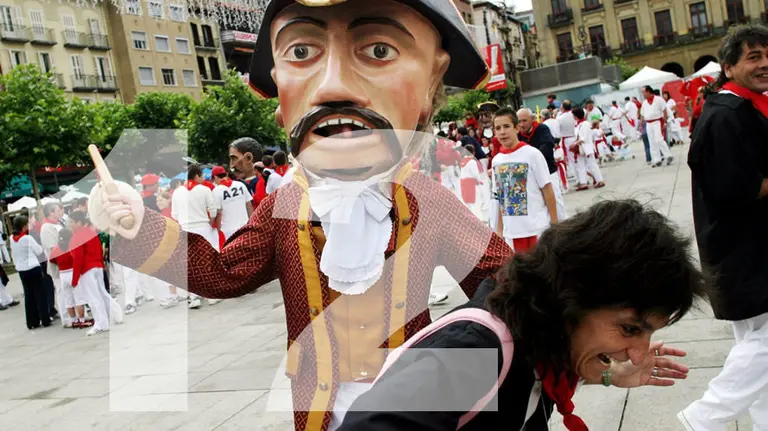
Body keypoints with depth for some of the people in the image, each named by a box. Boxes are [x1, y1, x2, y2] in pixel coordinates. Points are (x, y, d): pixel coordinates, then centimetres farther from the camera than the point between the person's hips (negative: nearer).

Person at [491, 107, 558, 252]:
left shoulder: (532, 154, -8)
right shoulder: (496, 161, 5)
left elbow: (547, 190, -5)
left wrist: (555, 226, -6)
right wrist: (499, 231, 10)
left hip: (538, 229, -4)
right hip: (511, 232, 4)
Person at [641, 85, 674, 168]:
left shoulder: (658, 99, -4)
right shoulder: (644, 103, 12)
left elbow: (665, 111, -6)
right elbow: (642, 115, 16)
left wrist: (664, 122, -11)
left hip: (657, 122, -6)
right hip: (648, 124, 6)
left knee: (659, 140, -16)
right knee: (652, 143, 5)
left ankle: (668, 156, -5)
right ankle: (656, 160, 10)